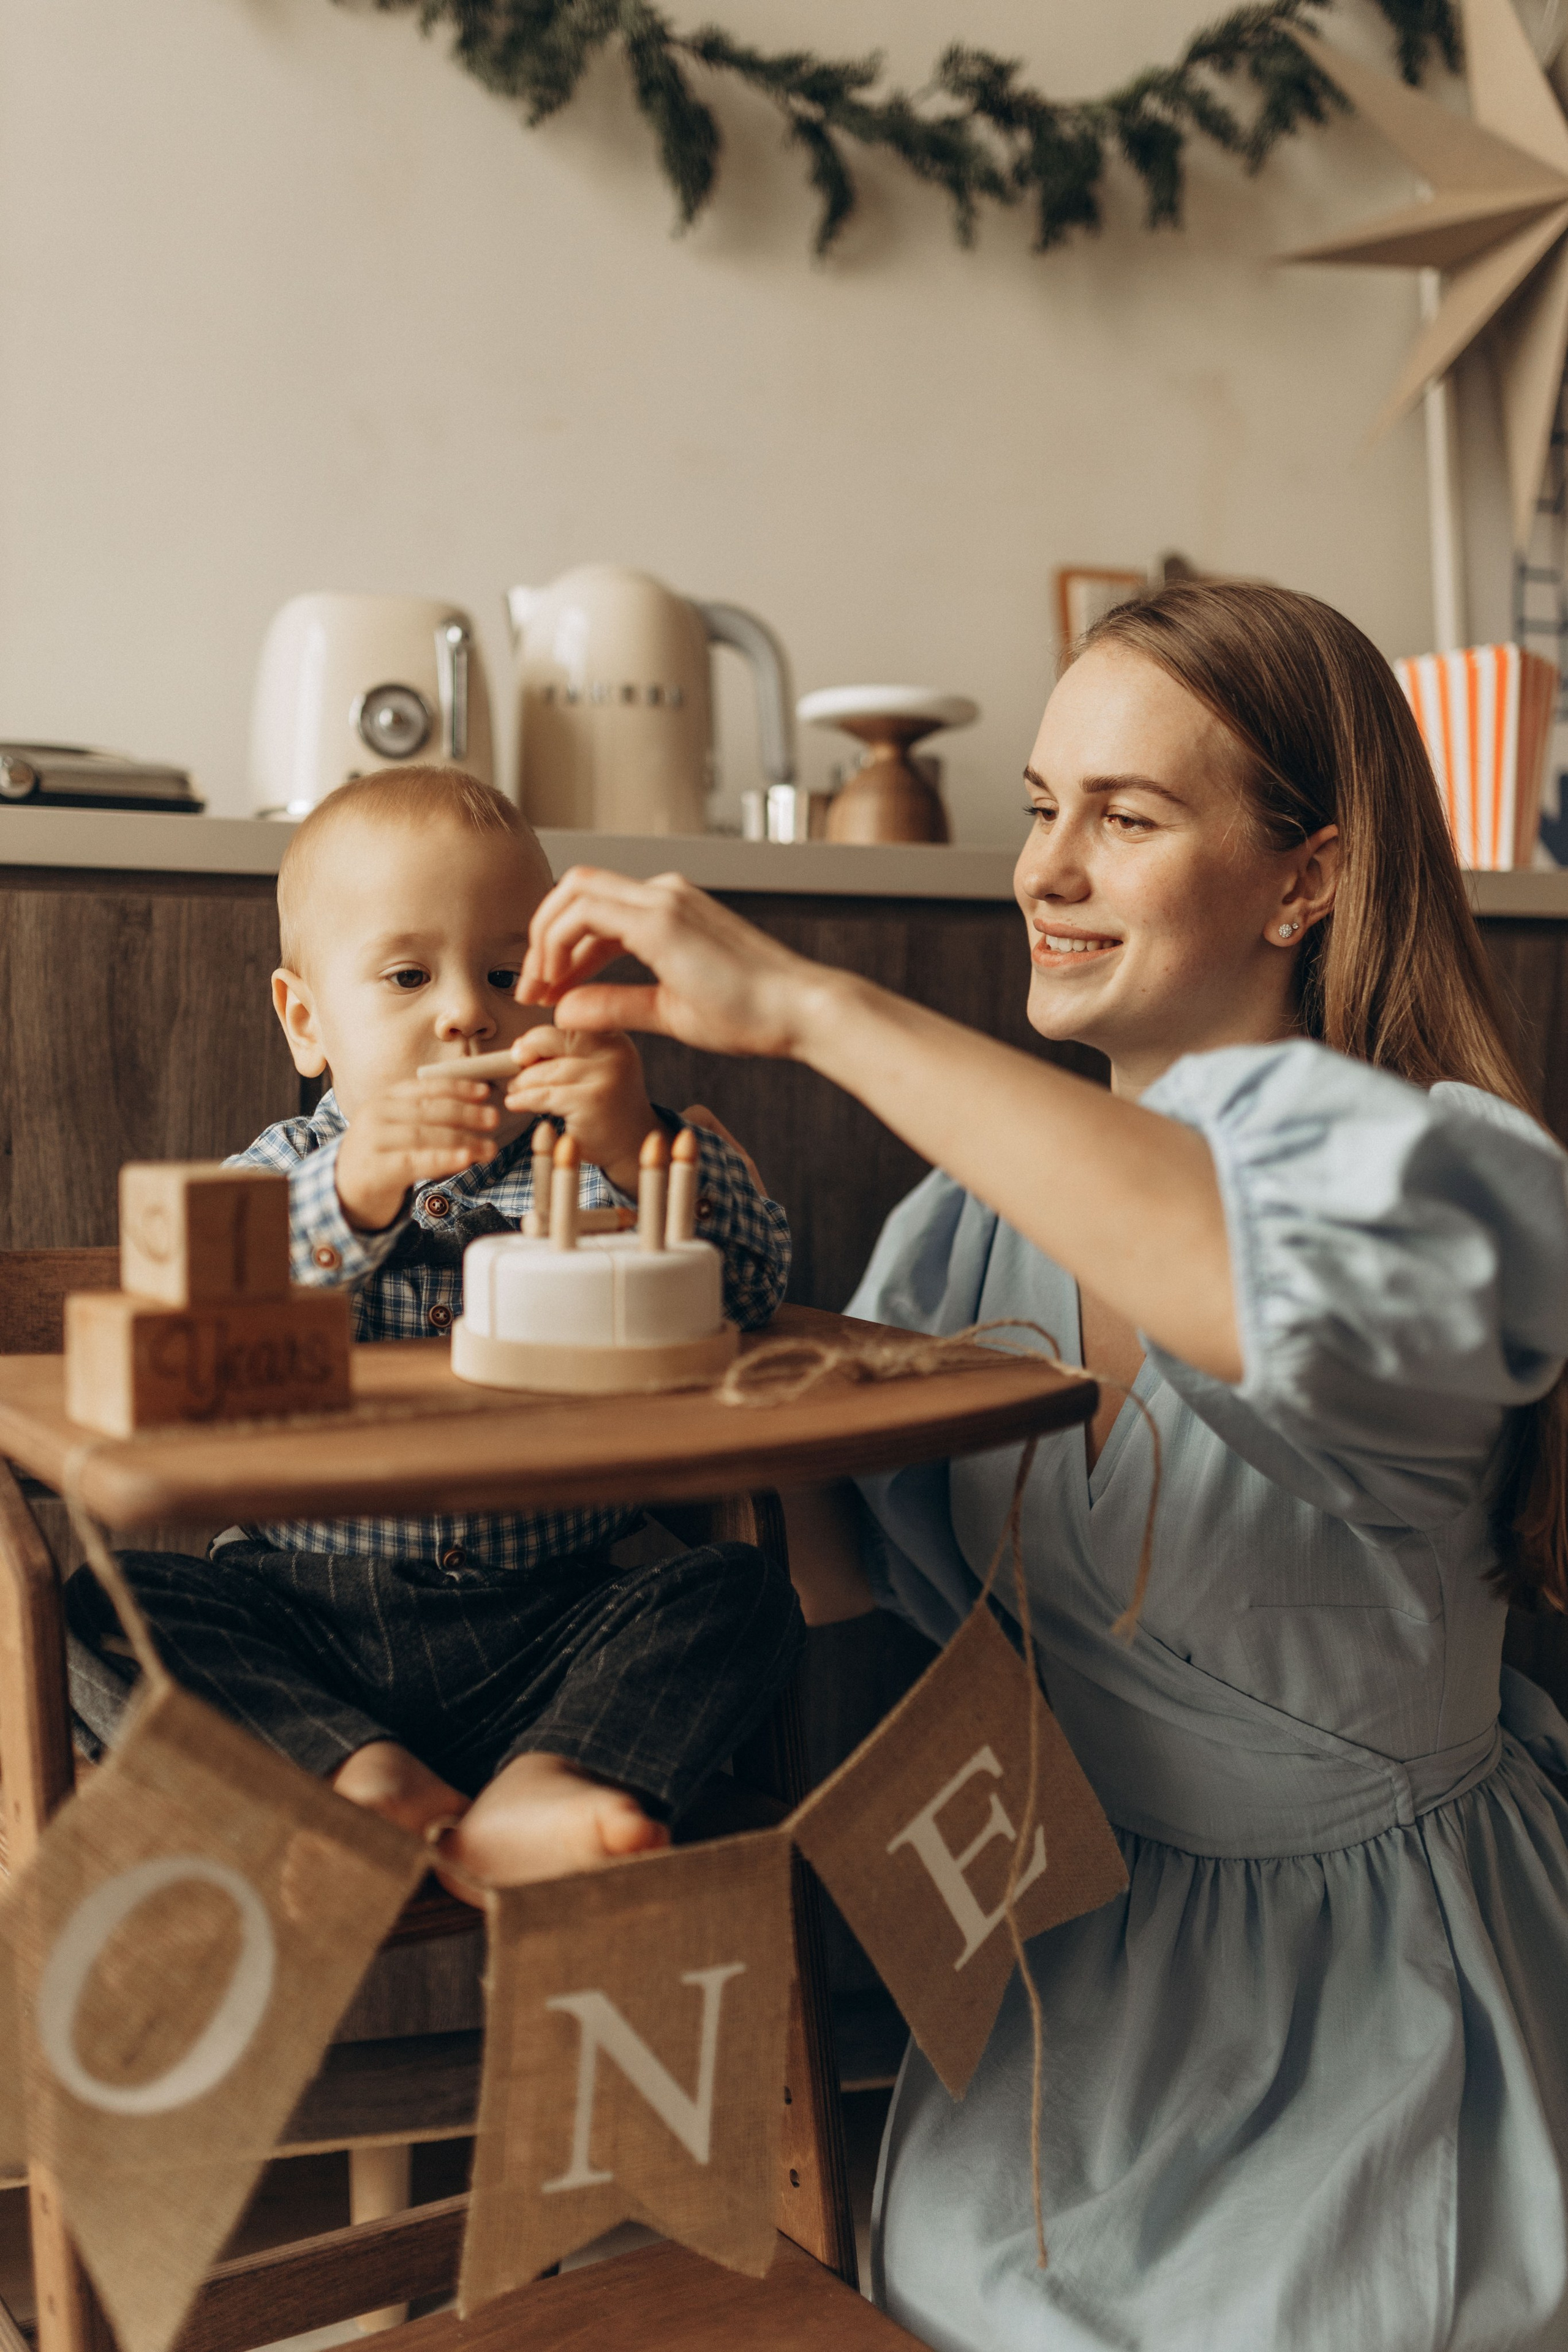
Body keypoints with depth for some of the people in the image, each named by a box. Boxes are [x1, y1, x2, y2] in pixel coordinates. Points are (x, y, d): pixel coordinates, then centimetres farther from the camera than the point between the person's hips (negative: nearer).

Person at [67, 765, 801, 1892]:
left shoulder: (593, 1166, 6)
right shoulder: (280, 1176, 5)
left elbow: (757, 1279, -9)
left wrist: (639, 1152, -27)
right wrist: (353, 1195, -32)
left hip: (547, 1632, 0)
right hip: (304, 1620, 0)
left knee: (743, 1594, -21)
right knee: (101, 1606, -20)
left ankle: (537, 1791, -35)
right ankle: (365, 1773, -29)